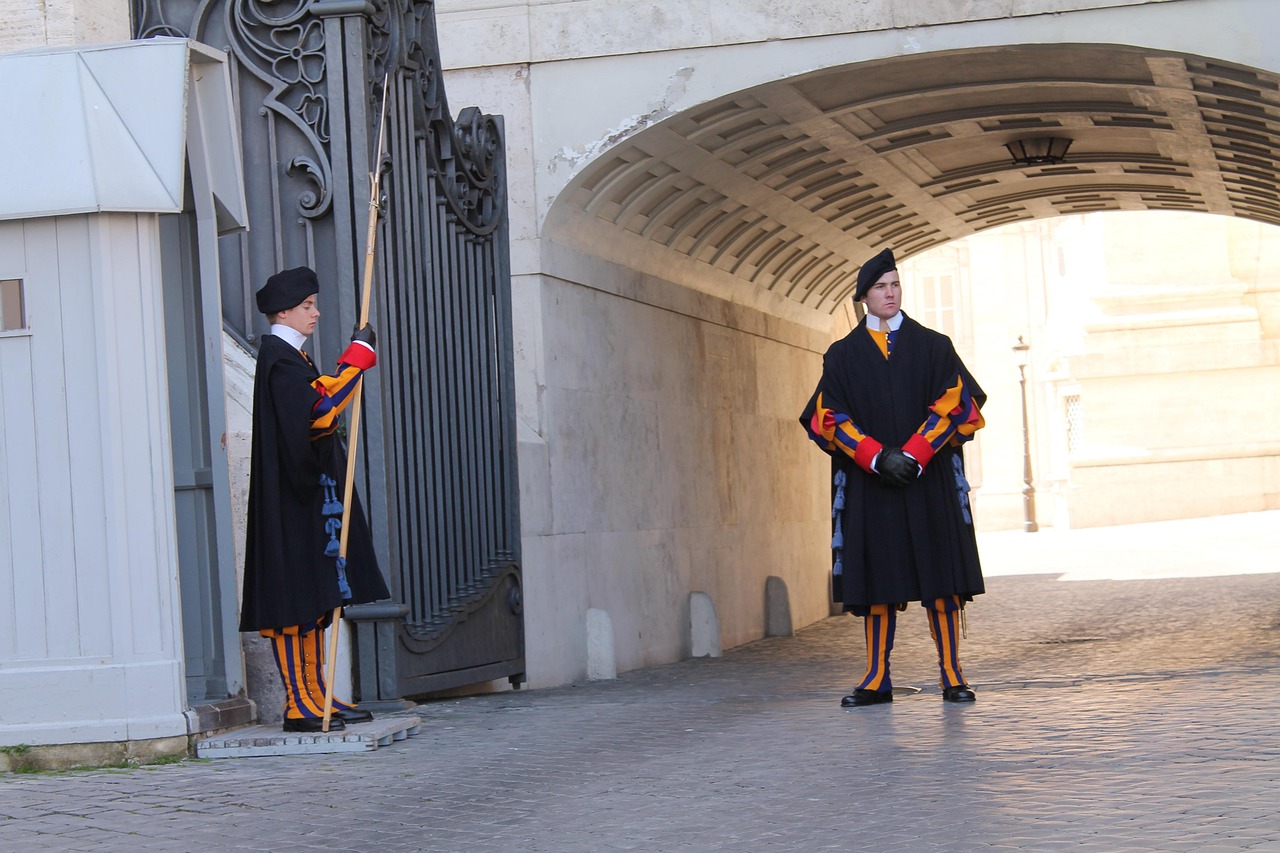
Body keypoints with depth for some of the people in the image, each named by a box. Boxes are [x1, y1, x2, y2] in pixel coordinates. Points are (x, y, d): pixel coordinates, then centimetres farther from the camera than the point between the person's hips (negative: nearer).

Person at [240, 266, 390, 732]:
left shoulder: (290, 356, 19)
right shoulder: (279, 357, -13)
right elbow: (318, 407, -26)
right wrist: (358, 353, -20)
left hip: (308, 490, 11)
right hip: (290, 498, -11)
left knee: (314, 597, 10)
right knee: (294, 593, -10)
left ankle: (313, 695, 13)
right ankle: (299, 704, -10)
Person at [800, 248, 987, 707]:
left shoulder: (933, 346, 9)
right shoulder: (843, 355, 9)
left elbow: (955, 402, 0)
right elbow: (829, 415, 2)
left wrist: (913, 455, -12)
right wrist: (876, 457, -13)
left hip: (930, 478, 0)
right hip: (868, 482, 1)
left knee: (941, 579, -3)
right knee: (876, 578, 0)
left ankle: (952, 675, -1)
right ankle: (877, 678, 3)